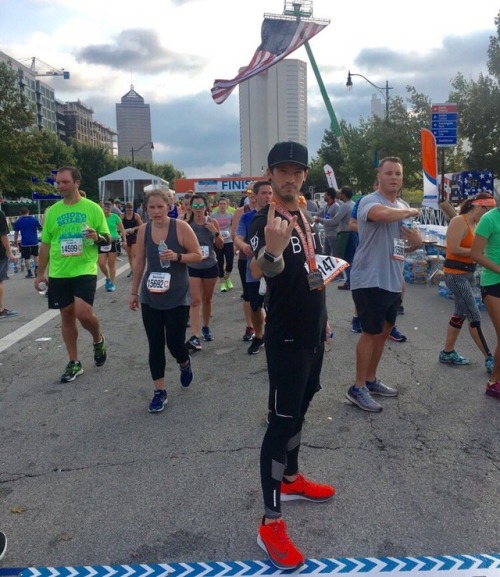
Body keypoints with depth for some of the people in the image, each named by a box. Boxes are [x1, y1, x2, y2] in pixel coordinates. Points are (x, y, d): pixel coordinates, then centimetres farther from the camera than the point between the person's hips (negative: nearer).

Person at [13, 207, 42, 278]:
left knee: (26, 258, 6)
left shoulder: (18, 221, -2)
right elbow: (40, 228, 6)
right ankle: (36, 269, 15)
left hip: (25, 242, -1)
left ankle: (29, 273, 6)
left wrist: (15, 241, 13)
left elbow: (16, 232, 1)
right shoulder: (34, 219, -3)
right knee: (35, 255, 21)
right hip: (34, 241, 1)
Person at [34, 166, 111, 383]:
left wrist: (97, 237, -21)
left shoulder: (92, 208, -2)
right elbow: (45, 244, 12)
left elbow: (108, 239, 2)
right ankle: (74, 363, 22)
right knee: (67, 315, 9)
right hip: (58, 273, 4)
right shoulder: (52, 211, 7)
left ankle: (98, 340, 16)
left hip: (85, 270, -4)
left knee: (83, 313, -18)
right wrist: (40, 274, 12)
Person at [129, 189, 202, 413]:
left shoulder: (181, 227, -10)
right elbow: (139, 262, 10)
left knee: (174, 343, 1)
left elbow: (198, 255, -5)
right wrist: (134, 291, 12)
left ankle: (185, 364, 37)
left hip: (177, 297, -3)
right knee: (155, 345, 4)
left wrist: (177, 256, -23)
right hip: (150, 298, 3)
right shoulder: (143, 230, 2)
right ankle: (159, 391, 17)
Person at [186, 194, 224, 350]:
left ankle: (206, 327, 35)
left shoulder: (212, 222, -2)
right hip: (193, 267, -2)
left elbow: (220, 245, 1)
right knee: (195, 301, -10)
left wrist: (215, 232, -15)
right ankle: (194, 336, -14)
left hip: (210, 266, 2)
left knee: (207, 299, 15)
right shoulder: (187, 224, -6)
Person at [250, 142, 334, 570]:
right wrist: (272, 251, -61)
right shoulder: (265, 220, -17)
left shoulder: (302, 216, 9)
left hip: (312, 333, 9)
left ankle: (291, 480, 39)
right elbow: (266, 269, -38)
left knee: (299, 410, 20)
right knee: (282, 421, -6)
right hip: (286, 339, -8)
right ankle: (271, 523, 3)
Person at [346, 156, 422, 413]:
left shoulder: (403, 207, 15)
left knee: (383, 332, 16)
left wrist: (417, 241, -2)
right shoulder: (369, 201, -12)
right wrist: (410, 212, -19)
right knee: (372, 333, -3)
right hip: (370, 281, -9)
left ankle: (371, 380, 30)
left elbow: (406, 245, 22)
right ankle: (358, 388, 9)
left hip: (393, 282, 9)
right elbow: (382, 214, -37)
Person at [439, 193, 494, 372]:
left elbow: (469, 248, 14)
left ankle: (447, 353, 25)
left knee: (460, 314, 14)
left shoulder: (474, 224, 11)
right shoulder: (459, 221, -15)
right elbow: (454, 249, -22)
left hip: (467, 274, 9)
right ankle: (489, 359, 0)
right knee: (475, 316, -6)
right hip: (455, 274, -9)